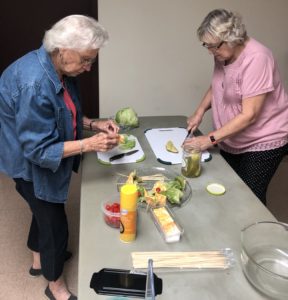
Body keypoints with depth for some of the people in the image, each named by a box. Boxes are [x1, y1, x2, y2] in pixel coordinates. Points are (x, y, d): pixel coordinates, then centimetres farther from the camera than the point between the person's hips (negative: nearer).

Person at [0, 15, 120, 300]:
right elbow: (38, 150, -29)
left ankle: (39, 259, 53)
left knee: (46, 209, 26)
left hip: (44, 157, 9)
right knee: (54, 221, 6)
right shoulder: (34, 85, -34)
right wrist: (90, 144, -32)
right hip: (30, 163, -9)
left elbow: (64, 114, 9)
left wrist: (92, 123, -6)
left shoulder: (56, 69, -5)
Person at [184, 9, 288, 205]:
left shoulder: (256, 59, -24)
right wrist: (200, 111, -1)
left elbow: (249, 115, -26)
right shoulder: (222, 54, -1)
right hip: (231, 140, 7)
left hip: (262, 142, -7)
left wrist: (211, 139, -24)